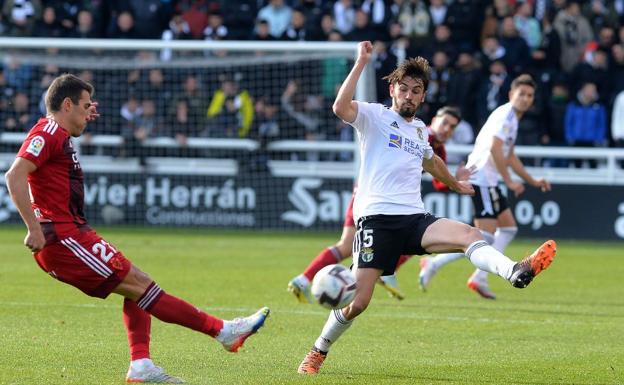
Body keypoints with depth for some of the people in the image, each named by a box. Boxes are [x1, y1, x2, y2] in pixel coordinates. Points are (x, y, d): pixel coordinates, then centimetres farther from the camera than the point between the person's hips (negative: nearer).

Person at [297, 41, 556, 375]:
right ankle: (317, 353, 12)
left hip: (414, 219, 5)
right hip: (376, 218, -5)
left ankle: (516, 272, -51)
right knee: (357, 302, -11)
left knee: (469, 234, -25)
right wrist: (361, 63, -20)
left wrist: (455, 185, 61)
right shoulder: (374, 116, 3)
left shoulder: (419, 131, 22)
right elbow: (340, 107, -20)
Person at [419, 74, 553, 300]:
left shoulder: (513, 118, 21)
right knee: (485, 236, -15)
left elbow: (509, 157, 32)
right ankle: (433, 264, -13)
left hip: (489, 181, 10)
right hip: (482, 178, -10)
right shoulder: (505, 114, -11)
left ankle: (480, 278, 11)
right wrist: (509, 181, -19)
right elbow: (494, 148, -23)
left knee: (509, 228, 13)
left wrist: (533, 182, 31)